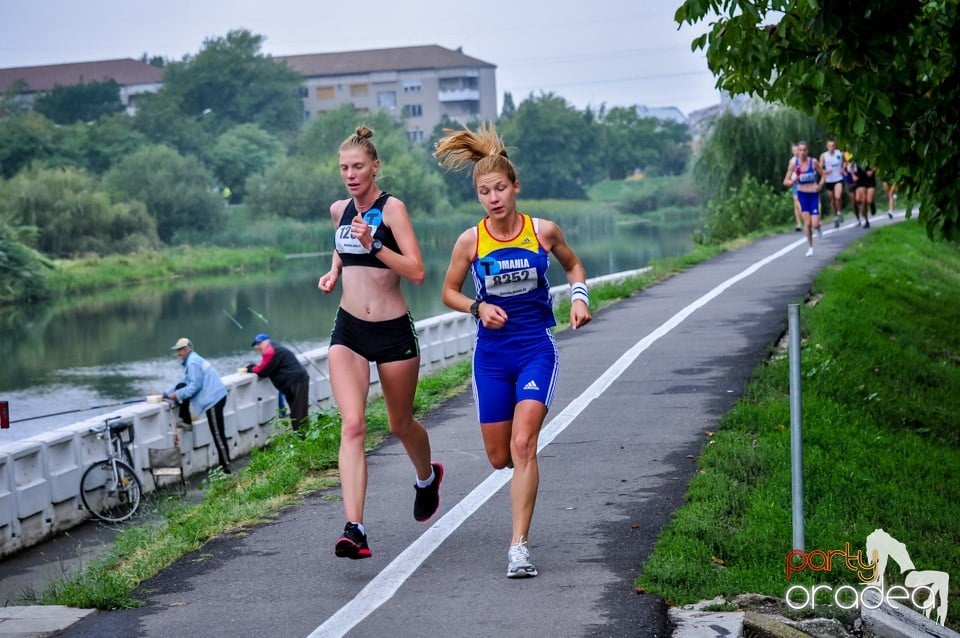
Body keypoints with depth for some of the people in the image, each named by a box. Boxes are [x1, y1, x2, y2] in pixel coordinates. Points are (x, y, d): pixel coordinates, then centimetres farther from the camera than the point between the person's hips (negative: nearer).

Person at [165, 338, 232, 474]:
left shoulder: (193, 362, -12)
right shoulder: (191, 360, 22)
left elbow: (195, 386, -18)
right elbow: (185, 383, 26)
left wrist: (177, 395, -10)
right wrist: (166, 394, 20)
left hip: (214, 399, -10)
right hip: (214, 396, 10)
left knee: (218, 434, -8)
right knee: (180, 387, 10)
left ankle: (226, 467, -5)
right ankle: (186, 420, 14)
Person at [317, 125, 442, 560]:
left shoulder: (392, 208, -10)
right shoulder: (339, 210, 7)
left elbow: (416, 272, -19)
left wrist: (374, 245, -28)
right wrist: (334, 272, 12)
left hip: (393, 331, -3)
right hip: (348, 331, 3)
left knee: (400, 425, 15)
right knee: (352, 425, -15)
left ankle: (427, 477, 49)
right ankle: (354, 529, -23)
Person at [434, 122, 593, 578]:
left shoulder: (544, 231, -5)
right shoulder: (470, 241, -6)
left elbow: (572, 265, 15)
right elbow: (449, 293, 7)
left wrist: (579, 298, -4)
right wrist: (478, 308, -12)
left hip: (536, 348, -2)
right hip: (492, 353, 2)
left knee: (522, 446, -17)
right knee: (499, 457, 8)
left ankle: (519, 546, -15)